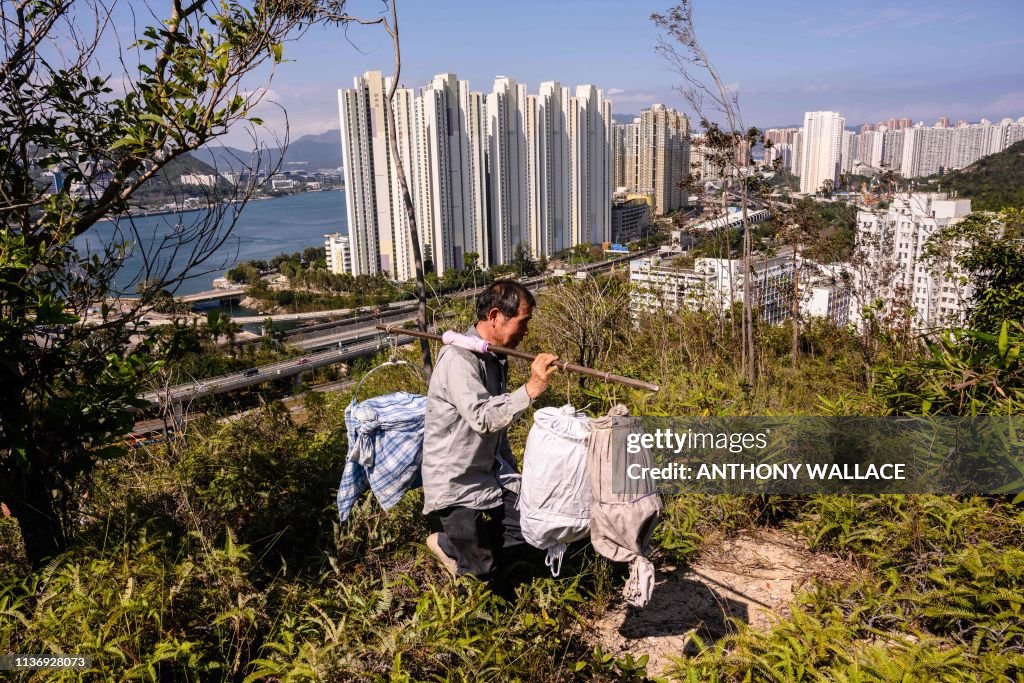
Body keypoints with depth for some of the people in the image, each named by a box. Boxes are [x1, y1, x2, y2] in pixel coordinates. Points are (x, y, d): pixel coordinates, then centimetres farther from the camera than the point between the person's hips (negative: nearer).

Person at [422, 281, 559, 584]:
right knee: (484, 571, 1)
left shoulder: (496, 357, 7)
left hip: (491, 475, 8)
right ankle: (444, 543, 30)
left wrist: (510, 476, 15)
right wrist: (532, 388, -35)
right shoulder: (459, 358, -22)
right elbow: (483, 418, -32)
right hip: (457, 484, -8)